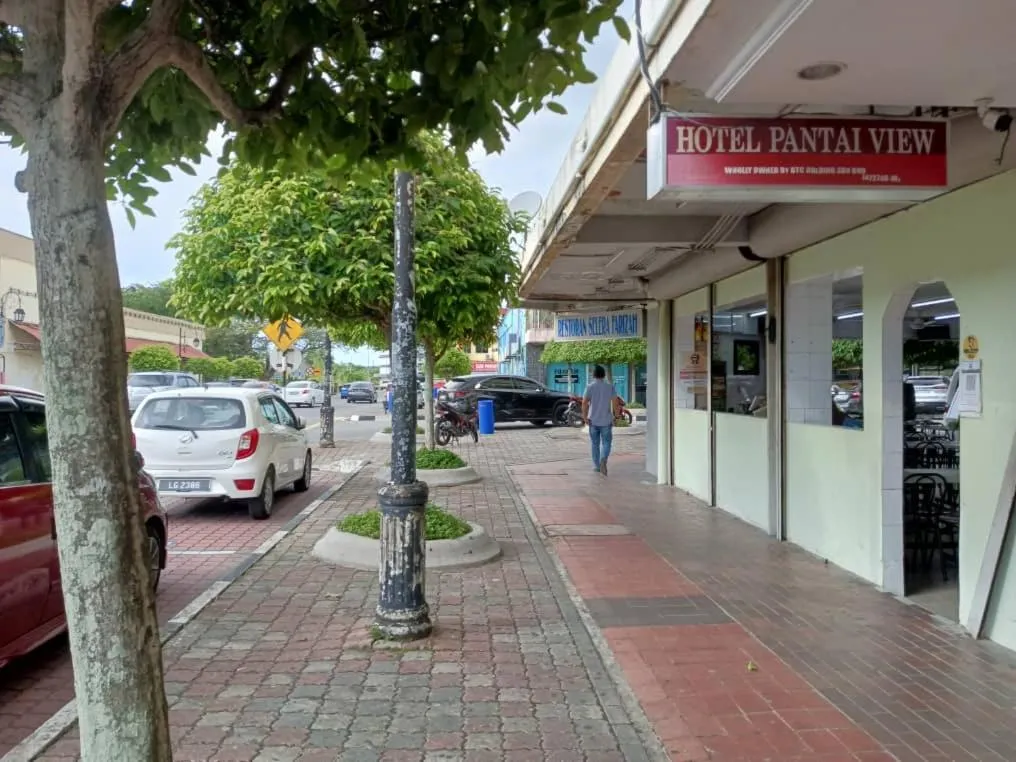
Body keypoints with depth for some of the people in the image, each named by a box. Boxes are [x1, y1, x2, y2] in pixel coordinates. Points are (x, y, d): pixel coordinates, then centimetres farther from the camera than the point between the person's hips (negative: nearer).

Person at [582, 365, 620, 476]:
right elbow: (615, 402, -7)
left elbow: (584, 403, -12)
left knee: (595, 444, 13)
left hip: (593, 420, 0)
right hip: (606, 420, 0)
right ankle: (603, 460, -19)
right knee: (606, 442, 6)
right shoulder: (610, 386, -2)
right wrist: (616, 415, 4)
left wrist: (585, 417, -6)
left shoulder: (590, 387, -4)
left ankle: (596, 465, 18)